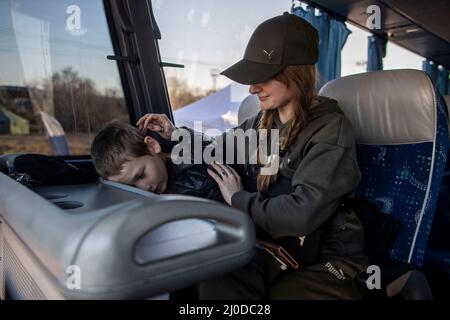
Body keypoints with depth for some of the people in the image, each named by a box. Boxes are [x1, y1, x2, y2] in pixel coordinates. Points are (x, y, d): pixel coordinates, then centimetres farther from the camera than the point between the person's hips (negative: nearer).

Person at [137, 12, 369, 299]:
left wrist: (238, 198, -12)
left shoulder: (331, 129, -14)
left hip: (325, 256, -4)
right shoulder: (262, 122, 6)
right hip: (271, 244, 4)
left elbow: (301, 214, -25)